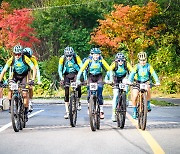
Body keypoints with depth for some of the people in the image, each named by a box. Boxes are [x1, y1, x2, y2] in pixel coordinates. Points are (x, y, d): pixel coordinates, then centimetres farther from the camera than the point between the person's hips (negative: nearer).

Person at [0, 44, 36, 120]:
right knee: (10, 89, -23)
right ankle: (11, 105, -2)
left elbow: (34, 69, -28)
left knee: (25, 94, -17)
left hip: (24, 76, -2)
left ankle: (26, 112, -5)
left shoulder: (25, 59, -27)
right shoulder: (11, 60, -22)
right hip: (15, 75, 2)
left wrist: (32, 80, -41)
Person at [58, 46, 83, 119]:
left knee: (78, 86, -25)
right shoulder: (62, 58, -19)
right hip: (67, 75, 1)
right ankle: (67, 111, -6)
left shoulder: (76, 57, -22)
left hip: (75, 74, 0)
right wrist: (61, 78, -29)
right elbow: (60, 69, -15)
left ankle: (78, 101, 4)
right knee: (66, 93, -9)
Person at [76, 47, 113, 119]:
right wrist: (78, 79, -30)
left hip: (99, 76, 0)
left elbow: (109, 69, -16)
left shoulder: (101, 61, -18)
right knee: (90, 93, -12)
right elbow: (81, 69, -22)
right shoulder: (89, 60, -19)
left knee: (99, 94, -16)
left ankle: (101, 111, -11)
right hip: (91, 76, 0)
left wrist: (111, 79, -26)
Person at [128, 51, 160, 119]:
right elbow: (132, 73, -29)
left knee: (147, 89, -33)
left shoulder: (148, 66, -16)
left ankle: (148, 105, -9)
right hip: (138, 82, 0)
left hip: (146, 82, 0)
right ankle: (134, 111, 8)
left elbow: (154, 74, -27)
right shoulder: (137, 66, -16)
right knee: (134, 97, -15)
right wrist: (129, 81, -48)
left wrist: (157, 82, -44)